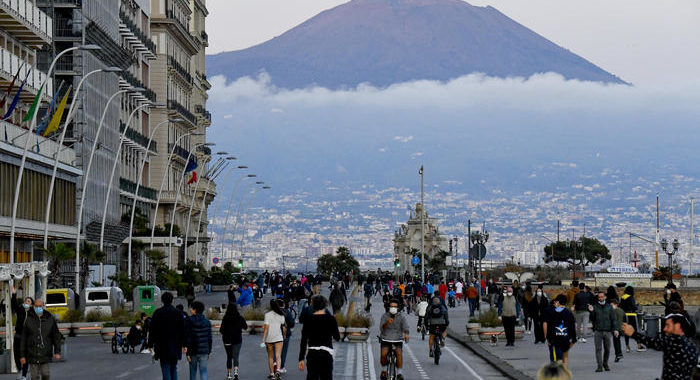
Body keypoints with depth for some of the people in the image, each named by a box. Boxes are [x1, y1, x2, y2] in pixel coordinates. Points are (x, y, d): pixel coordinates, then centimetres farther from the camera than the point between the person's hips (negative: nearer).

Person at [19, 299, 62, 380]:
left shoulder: (50, 319, 4)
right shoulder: (28, 320, 2)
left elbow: (56, 336, 7)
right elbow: (23, 339, 4)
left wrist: (57, 352, -1)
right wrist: (22, 355, 1)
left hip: (46, 354, 0)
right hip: (32, 354, 0)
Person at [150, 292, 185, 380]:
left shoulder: (157, 313, -3)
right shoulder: (178, 313, 2)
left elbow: (153, 330, -1)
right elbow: (183, 330, 4)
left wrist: (151, 344, 5)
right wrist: (183, 345, 9)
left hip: (162, 347, -2)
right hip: (175, 346, 2)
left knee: (165, 369, -3)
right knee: (173, 369, 14)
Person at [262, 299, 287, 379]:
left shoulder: (268, 314, -6)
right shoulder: (281, 315, 4)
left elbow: (266, 327, -12)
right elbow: (284, 327, 9)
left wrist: (263, 339, -12)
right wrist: (284, 336, 26)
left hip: (269, 338, -1)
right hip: (279, 337, 1)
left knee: (270, 357, 13)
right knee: (278, 356, -5)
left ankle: (272, 373, 18)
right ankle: (278, 370, -28)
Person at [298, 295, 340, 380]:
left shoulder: (308, 319, 1)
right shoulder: (331, 319, -2)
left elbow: (304, 340, -1)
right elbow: (337, 338, 7)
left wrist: (301, 359, 2)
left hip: (312, 353, 1)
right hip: (326, 352, -1)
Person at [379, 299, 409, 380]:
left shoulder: (401, 316, 1)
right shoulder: (385, 316, 1)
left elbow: (405, 327, -15)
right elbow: (381, 328, -11)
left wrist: (406, 334, -37)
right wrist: (387, 323, -32)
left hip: (397, 340, 0)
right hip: (386, 340, 0)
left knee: (399, 353, -28)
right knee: (383, 354, -24)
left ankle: (399, 373, -14)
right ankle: (383, 369, 5)